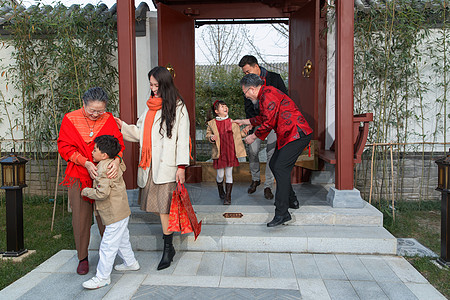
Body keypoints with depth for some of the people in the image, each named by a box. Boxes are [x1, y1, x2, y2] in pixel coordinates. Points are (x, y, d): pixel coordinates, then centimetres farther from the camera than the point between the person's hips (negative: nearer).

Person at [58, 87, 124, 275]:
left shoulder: (109, 120, 0)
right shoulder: (70, 119, -2)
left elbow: (118, 143, -2)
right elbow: (64, 147, -3)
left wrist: (116, 160, -24)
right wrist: (86, 163, -17)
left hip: (105, 175, 0)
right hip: (79, 176, 0)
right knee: (80, 218, 6)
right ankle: (83, 258, 23)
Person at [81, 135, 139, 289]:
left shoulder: (103, 169, -22)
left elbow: (102, 193, -27)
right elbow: (123, 166, 32)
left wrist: (86, 191, -13)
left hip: (115, 215, -11)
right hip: (121, 213, 11)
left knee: (108, 245, -2)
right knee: (122, 240, 25)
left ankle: (102, 277, 8)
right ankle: (131, 262, 41)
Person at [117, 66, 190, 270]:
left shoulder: (177, 107, -2)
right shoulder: (151, 105, 17)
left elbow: (182, 137, -6)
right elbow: (140, 133, 17)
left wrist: (181, 166, -12)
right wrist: (122, 126, 3)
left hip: (166, 165, -6)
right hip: (149, 165, 6)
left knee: (164, 206, -8)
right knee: (158, 205, 8)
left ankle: (168, 248, 1)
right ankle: (168, 238, 25)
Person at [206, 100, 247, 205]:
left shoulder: (233, 122, 7)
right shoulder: (212, 123, 1)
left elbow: (239, 134, 16)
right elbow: (208, 134, 8)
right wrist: (211, 138, -13)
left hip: (230, 152, 1)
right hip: (219, 153, -1)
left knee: (229, 174, 4)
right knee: (220, 174, 6)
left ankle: (228, 196, 13)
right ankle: (221, 191, 35)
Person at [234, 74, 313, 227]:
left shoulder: (268, 94, -15)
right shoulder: (265, 95, 19)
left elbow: (269, 122, -21)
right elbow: (263, 117, 33)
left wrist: (253, 137, -7)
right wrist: (243, 121, 39)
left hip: (297, 134, -11)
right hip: (288, 135, 11)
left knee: (281, 168, -16)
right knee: (274, 164, 14)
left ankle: (282, 213, -15)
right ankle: (291, 200, 27)